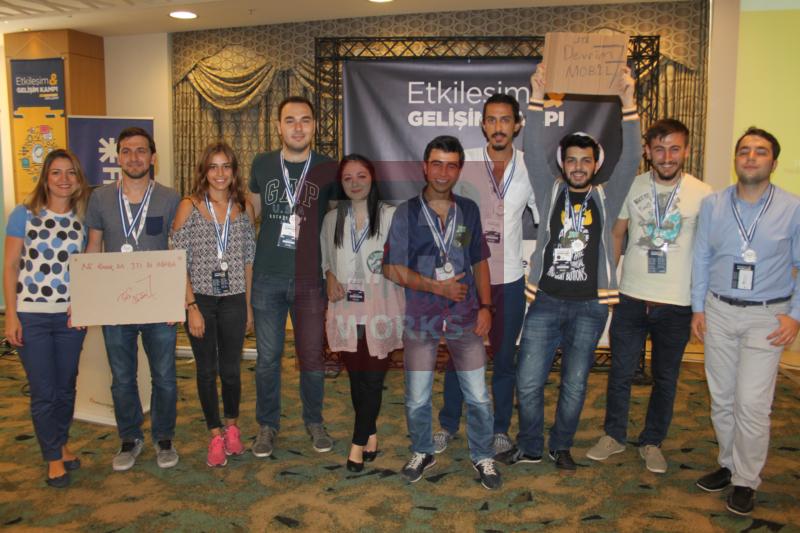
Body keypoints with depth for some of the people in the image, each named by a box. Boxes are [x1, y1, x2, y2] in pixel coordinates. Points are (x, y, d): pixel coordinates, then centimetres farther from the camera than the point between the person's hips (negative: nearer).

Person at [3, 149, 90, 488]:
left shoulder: (83, 218, 3)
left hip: (71, 316, 3)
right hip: (32, 316, -3)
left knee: (66, 387, 14)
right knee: (43, 392, 4)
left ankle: (61, 443, 36)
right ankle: (54, 458, 22)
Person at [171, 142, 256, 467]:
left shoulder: (244, 208, 4)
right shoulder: (189, 206, -4)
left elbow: (248, 259, 8)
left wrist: (248, 304, 8)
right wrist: (191, 307, -9)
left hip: (233, 300, 2)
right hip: (201, 299, -1)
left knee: (231, 370, 9)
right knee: (207, 370, 9)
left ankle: (232, 427, 33)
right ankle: (215, 435, 25)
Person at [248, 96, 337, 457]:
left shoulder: (328, 170, -1)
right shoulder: (262, 164, 3)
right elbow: (252, 214, 14)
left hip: (310, 278, -1)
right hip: (267, 278, 1)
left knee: (312, 356, 8)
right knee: (267, 357, 9)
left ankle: (314, 422, 29)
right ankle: (267, 425, 26)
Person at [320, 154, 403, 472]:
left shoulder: (391, 216, -3)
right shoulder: (332, 219, 9)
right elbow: (325, 258, 18)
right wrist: (330, 278, -1)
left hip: (381, 310, -3)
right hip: (346, 311, 4)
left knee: (373, 379, 1)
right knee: (357, 378, 12)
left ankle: (358, 443, 13)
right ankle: (370, 434, 30)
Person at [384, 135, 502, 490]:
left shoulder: (469, 210, 5)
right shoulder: (407, 212, -4)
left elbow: (480, 262, 11)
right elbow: (392, 268, -6)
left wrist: (485, 306, 1)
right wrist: (436, 287, -14)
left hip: (465, 318, 2)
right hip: (420, 320, -1)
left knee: (479, 397, 6)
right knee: (416, 400, 11)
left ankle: (483, 457, 29)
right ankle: (422, 453, 36)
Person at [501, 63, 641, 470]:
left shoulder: (606, 197, 7)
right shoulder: (550, 191, 6)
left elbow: (630, 159, -4)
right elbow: (533, 153, -5)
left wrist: (628, 105, -13)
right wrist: (537, 100, -14)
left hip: (589, 304, 1)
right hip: (546, 300, 0)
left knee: (575, 384, 9)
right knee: (528, 381, -1)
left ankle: (561, 446, 30)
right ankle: (529, 447, 20)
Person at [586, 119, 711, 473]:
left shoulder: (703, 194, -6)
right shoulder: (633, 186, 0)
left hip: (677, 304, -1)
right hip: (631, 298, 1)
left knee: (665, 379, 13)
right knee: (620, 373, 11)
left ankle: (652, 442, 32)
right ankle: (614, 436, 30)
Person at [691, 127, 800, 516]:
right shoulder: (712, 204, 1)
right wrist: (698, 307, 5)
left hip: (767, 316, -3)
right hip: (718, 312, 3)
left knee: (751, 403, -5)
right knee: (721, 398, 12)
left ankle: (746, 480, 14)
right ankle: (729, 463, 31)